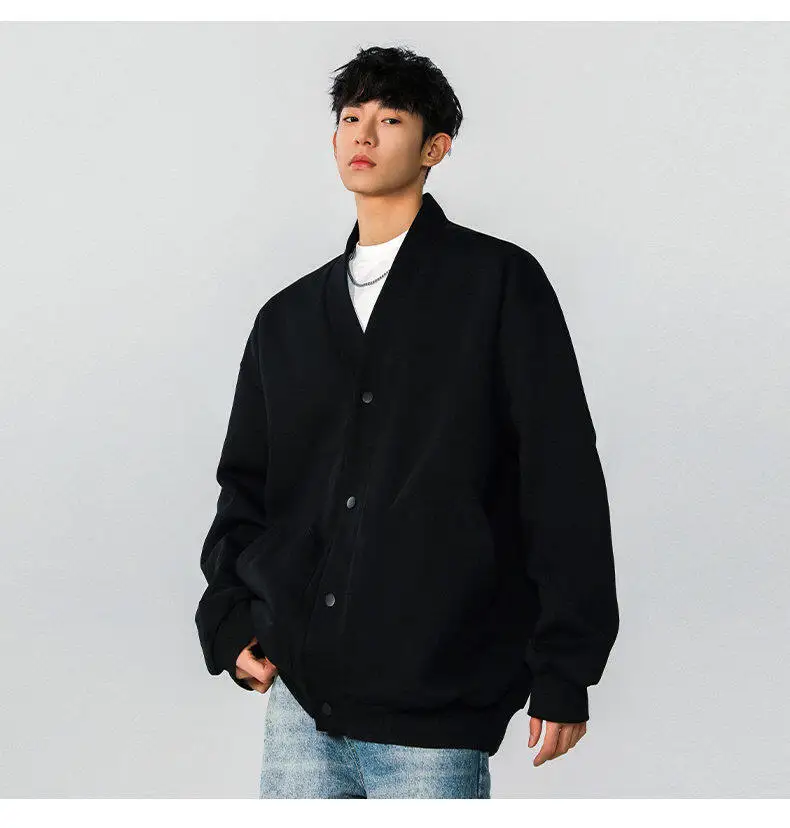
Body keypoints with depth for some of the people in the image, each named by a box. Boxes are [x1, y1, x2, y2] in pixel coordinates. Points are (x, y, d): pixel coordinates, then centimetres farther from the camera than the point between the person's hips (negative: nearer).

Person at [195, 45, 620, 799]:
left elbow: (563, 481, -3)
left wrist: (564, 674, -7)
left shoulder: (499, 282, 0)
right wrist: (229, 622, 5)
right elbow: (245, 482, 21)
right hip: (298, 693, 5)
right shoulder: (289, 317, 15)